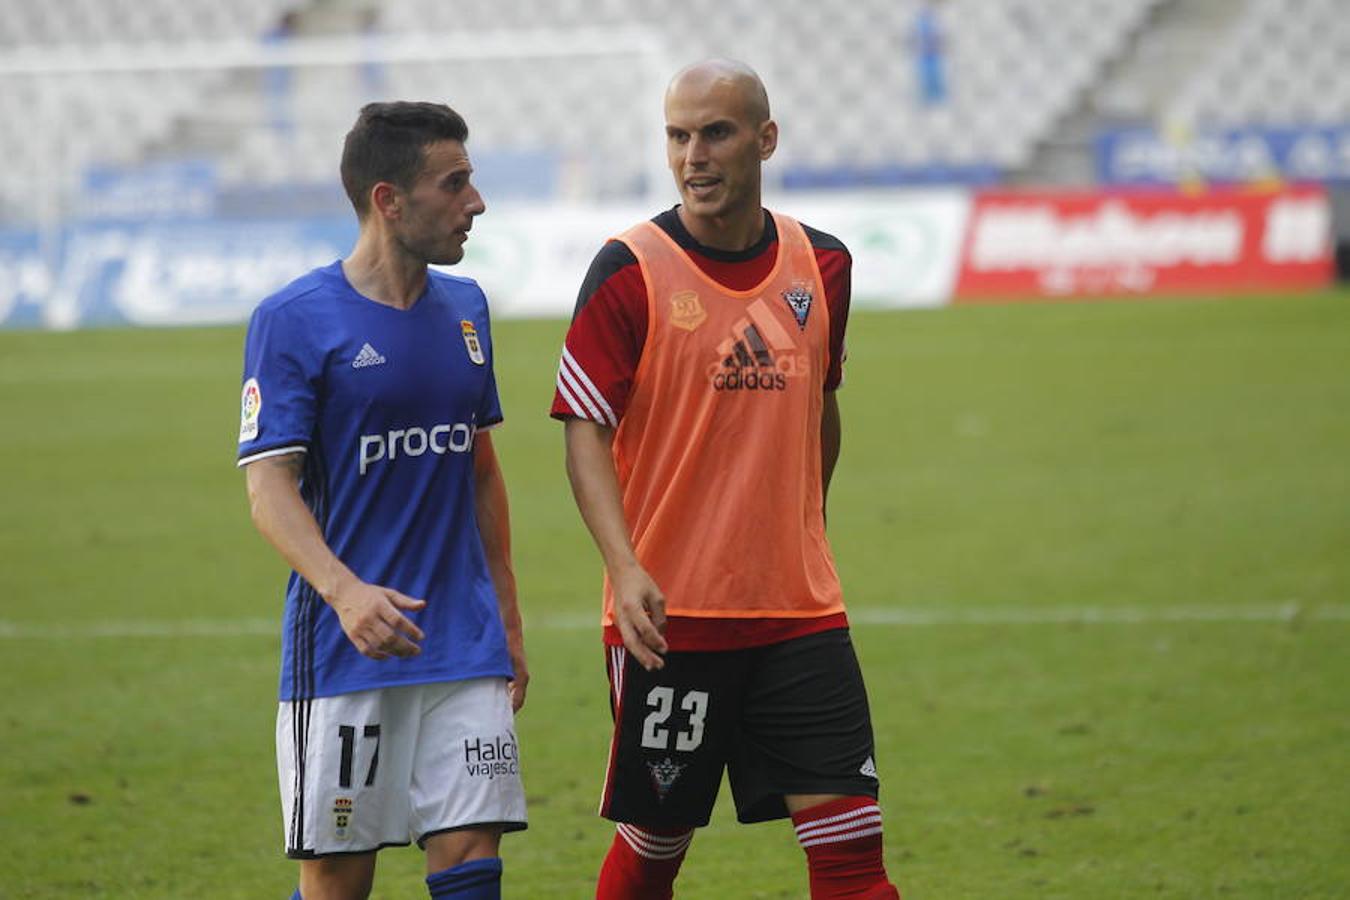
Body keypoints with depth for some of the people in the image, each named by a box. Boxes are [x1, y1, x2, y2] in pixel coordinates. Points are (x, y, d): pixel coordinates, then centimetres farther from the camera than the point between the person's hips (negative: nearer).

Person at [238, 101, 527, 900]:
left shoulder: (464, 308, 11)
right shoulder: (292, 320, -7)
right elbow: (270, 485, -12)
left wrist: (508, 619, 20)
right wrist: (344, 591, -28)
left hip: (466, 652, 5)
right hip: (343, 655, -5)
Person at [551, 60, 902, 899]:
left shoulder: (822, 265, 6)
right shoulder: (631, 270, -7)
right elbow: (585, 432, -9)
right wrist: (626, 568, -22)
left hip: (799, 610, 3)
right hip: (668, 615, -3)